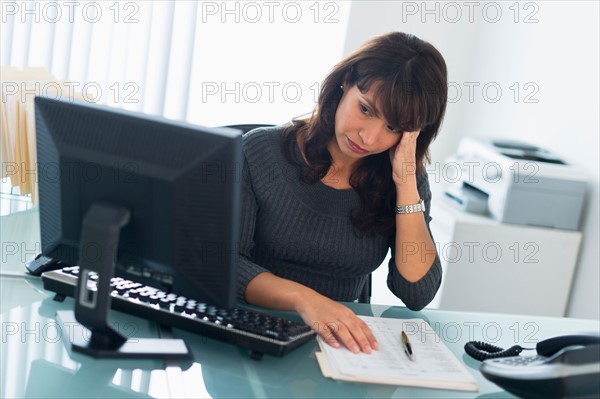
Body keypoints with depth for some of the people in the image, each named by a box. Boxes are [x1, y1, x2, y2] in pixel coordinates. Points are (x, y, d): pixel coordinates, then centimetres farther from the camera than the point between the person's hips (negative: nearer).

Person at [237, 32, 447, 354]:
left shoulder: (405, 180, 3)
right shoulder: (259, 151, -4)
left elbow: (417, 295, -6)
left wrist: (405, 182, -11)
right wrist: (303, 298, -27)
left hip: (338, 345, 1)